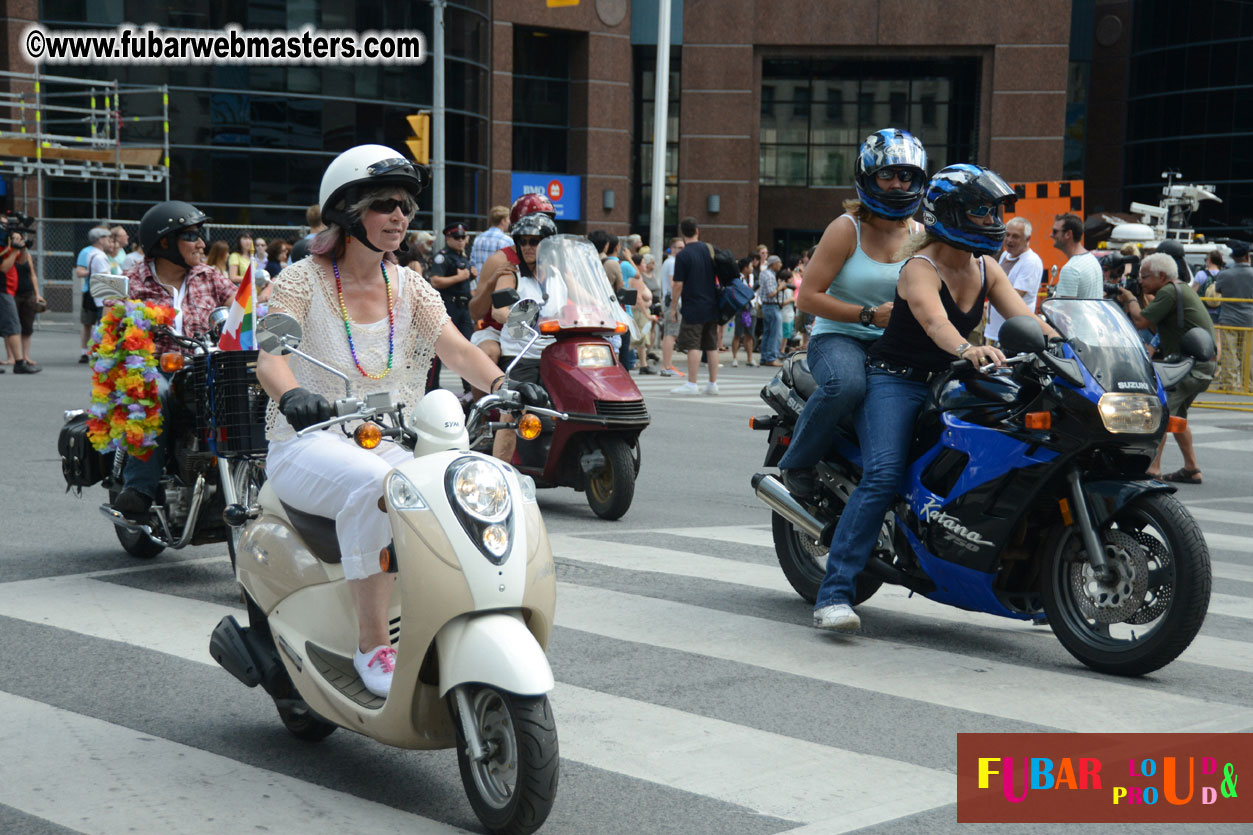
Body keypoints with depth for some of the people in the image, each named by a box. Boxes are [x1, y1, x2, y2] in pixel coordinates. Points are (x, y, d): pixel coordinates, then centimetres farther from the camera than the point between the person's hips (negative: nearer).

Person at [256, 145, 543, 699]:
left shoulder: (410, 288, 9)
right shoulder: (302, 280, -3)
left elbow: (456, 349, -6)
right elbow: (270, 356, -19)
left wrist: (500, 383, -28)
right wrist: (291, 394, -43)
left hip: (387, 444, 4)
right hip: (308, 444, -4)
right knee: (374, 484, -37)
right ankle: (372, 644, -29)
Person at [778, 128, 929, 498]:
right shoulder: (846, 229, -4)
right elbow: (808, 296, -9)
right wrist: (869, 315, -18)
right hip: (838, 337, -4)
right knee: (846, 384, -38)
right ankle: (795, 463, -15)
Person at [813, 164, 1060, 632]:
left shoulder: (986, 268, 9)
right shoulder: (921, 268, -14)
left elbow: (1024, 320, -1)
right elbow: (934, 321, -34)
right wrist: (968, 349, -55)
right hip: (895, 379, -7)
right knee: (883, 476, -27)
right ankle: (833, 594, -28)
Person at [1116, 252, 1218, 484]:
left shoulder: (1169, 292, -14)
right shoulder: (1182, 288, 18)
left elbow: (1142, 321, -19)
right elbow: (1157, 327, 21)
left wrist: (1132, 300, -1)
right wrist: (1133, 307, 13)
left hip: (1192, 365, -11)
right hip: (1204, 365, 11)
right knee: (1176, 415, 21)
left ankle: (1152, 467, -22)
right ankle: (1191, 469, 25)